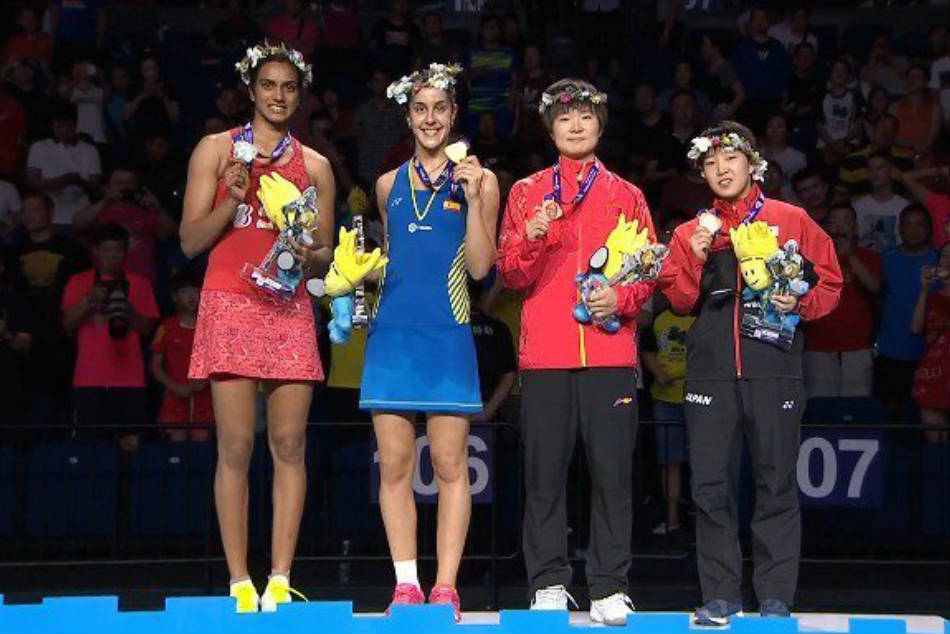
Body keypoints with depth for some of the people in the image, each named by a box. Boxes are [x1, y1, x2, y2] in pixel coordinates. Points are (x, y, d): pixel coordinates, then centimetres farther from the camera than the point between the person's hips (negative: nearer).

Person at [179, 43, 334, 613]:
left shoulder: (316, 166, 16)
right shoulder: (217, 150, 9)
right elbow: (191, 241, 4)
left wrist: (309, 256, -5)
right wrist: (234, 200, -11)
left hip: (290, 309, 3)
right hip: (231, 305, -2)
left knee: (290, 446, -4)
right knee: (237, 447, -8)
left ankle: (280, 582, -2)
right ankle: (240, 584, -5)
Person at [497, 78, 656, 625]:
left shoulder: (626, 196, 14)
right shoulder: (527, 193, 14)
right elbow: (511, 275, 9)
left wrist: (621, 297, -8)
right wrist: (531, 237, -11)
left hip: (610, 350, 0)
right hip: (545, 352, 0)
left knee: (612, 471, -4)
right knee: (545, 471, -1)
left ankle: (611, 588, -2)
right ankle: (549, 582, 5)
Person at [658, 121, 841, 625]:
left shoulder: (791, 221, 9)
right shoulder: (691, 232, 16)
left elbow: (829, 284, 9)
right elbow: (680, 302, 10)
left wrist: (799, 302, -9)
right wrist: (695, 258, -5)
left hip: (773, 370, -2)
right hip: (711, 372, 2)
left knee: (776, 483, -2)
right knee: (711, 485, -1)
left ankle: (775, 599, 3)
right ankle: (720, 597, 6)